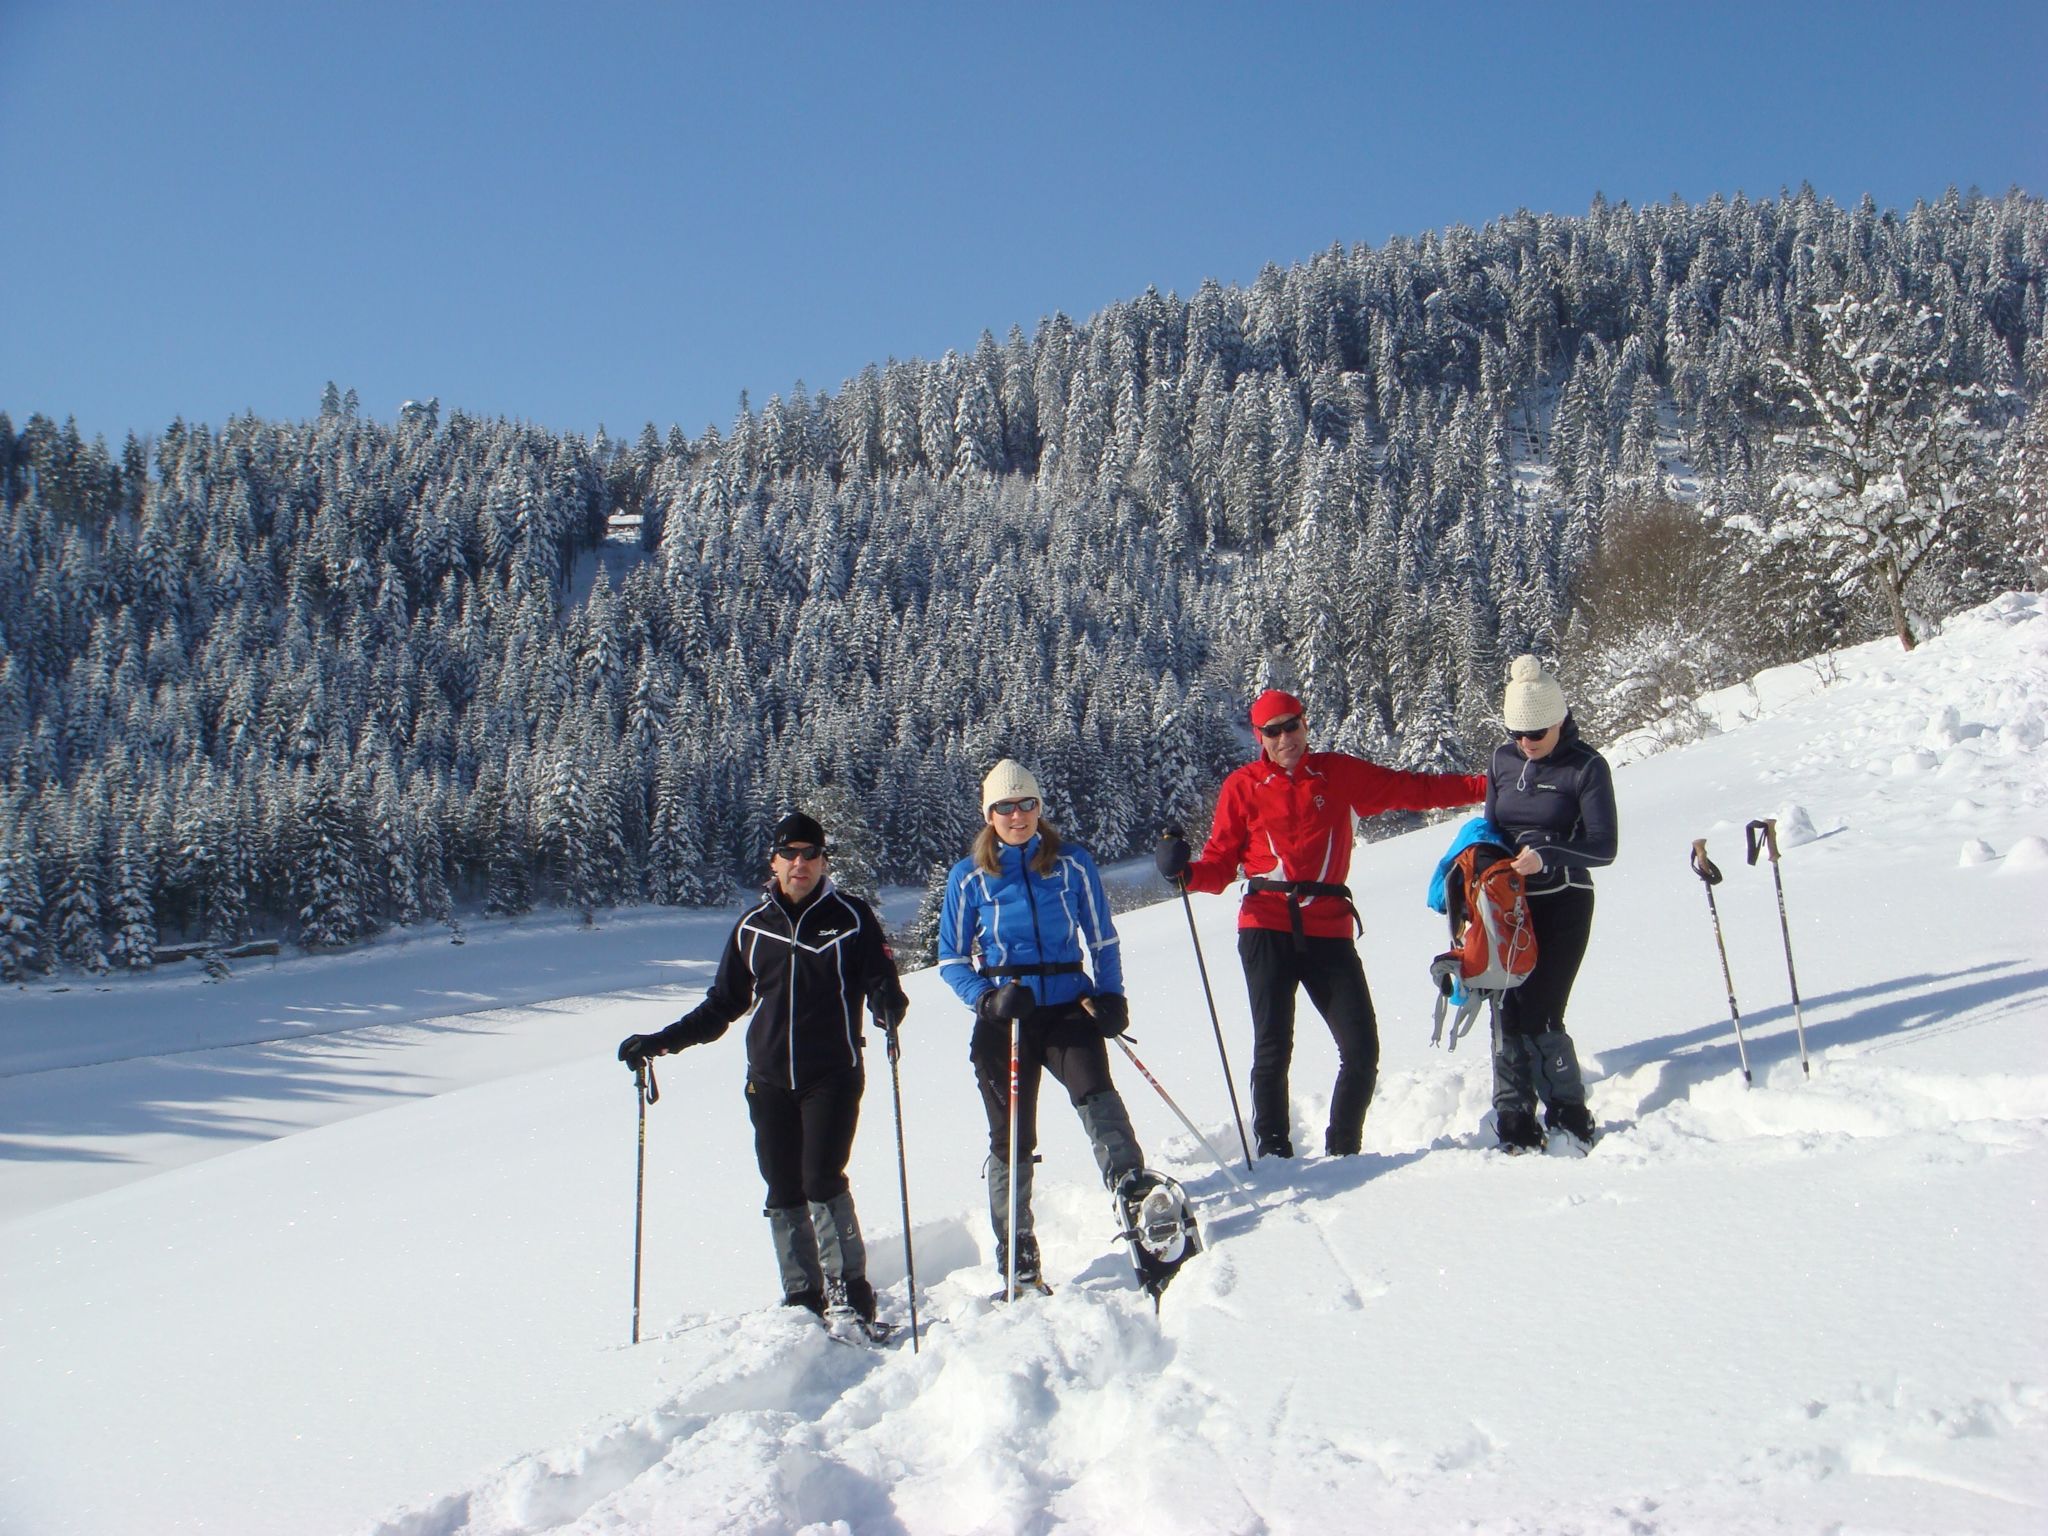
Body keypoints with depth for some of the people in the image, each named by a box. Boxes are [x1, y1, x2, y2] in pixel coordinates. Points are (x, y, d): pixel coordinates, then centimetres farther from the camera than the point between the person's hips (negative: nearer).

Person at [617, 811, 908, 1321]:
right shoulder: (753, 926, 9)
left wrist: (889, 1007, -25)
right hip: (768, 1080, 4)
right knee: (783, 1194, 3)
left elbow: (882, 986, -1)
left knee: (822, 1182, -13)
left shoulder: (852, 918, 0)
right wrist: (659, 1041, 10)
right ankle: (803, 1298, 13)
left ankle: (850, 1291, 0)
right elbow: (722, 1005, 17)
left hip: (832, 1074, -4)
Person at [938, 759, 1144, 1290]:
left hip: (1068, 1007, 0)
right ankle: (1016, 1259, 13)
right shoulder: (969, 878, 3)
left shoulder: (1072, 864, 4)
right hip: (1003, 1019, 0)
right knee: (1011, 1138, 2)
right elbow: (952, 960, 6)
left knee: (1094, 1088, -27)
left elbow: (1103, 940, 12)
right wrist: (987, 1000, -12)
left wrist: (1109, 995, -3)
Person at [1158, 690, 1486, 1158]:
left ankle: (1343, 1152, 14)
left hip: (1329, 930, 2)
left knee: (1362, 1050, -3)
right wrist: (1184, 871, -15)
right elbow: (1221, 863, 6)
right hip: (1267, 929, -1)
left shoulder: (1341, 773, 10)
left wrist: (1488, 786, 9)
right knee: (1273, 1049, -7)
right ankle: (1273, 1152, 6)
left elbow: (1413, 789, 13)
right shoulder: (1242, 787, 7)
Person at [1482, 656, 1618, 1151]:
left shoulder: (1586, 767, -9)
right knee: (1508, 1012, -1)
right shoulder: (1503, 760, 6)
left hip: (1563, 904, -4)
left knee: (1539, 1016, -10)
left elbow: (1604, 847, -13)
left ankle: (1570, 1120, 5)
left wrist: (1546, 857, -27)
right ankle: (1514, 1125, 5)